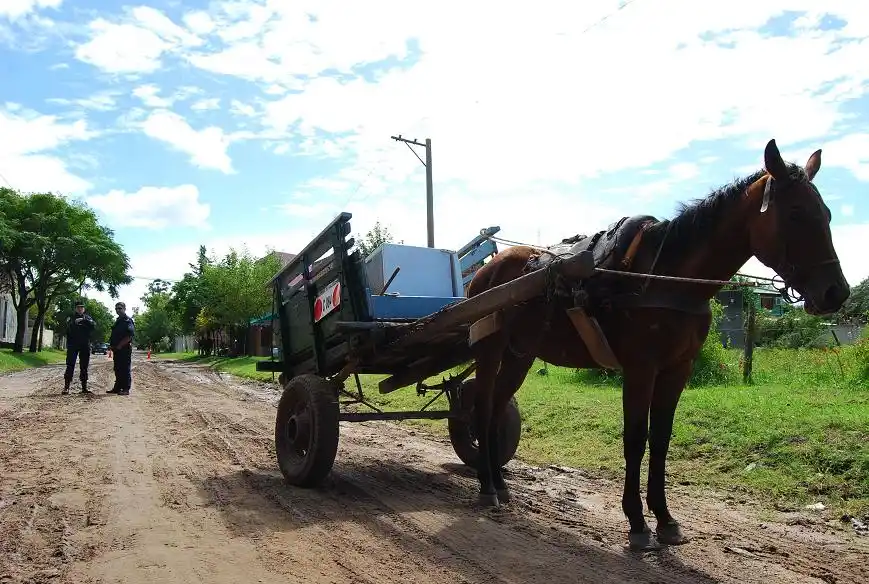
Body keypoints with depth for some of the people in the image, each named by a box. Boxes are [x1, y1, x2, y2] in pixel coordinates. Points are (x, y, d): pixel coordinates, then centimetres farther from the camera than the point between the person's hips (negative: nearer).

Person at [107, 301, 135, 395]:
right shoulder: (118, 321, 20)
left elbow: (130, 336, -18)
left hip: (125, 349, -9)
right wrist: (111, 345, 12)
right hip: (117, 349, 9)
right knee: (117, 369, 13)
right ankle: (117, 387, 20)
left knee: (125, 369, -6)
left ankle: (126, 389, -4)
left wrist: (120, 345, -18)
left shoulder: (128, 320, -9)